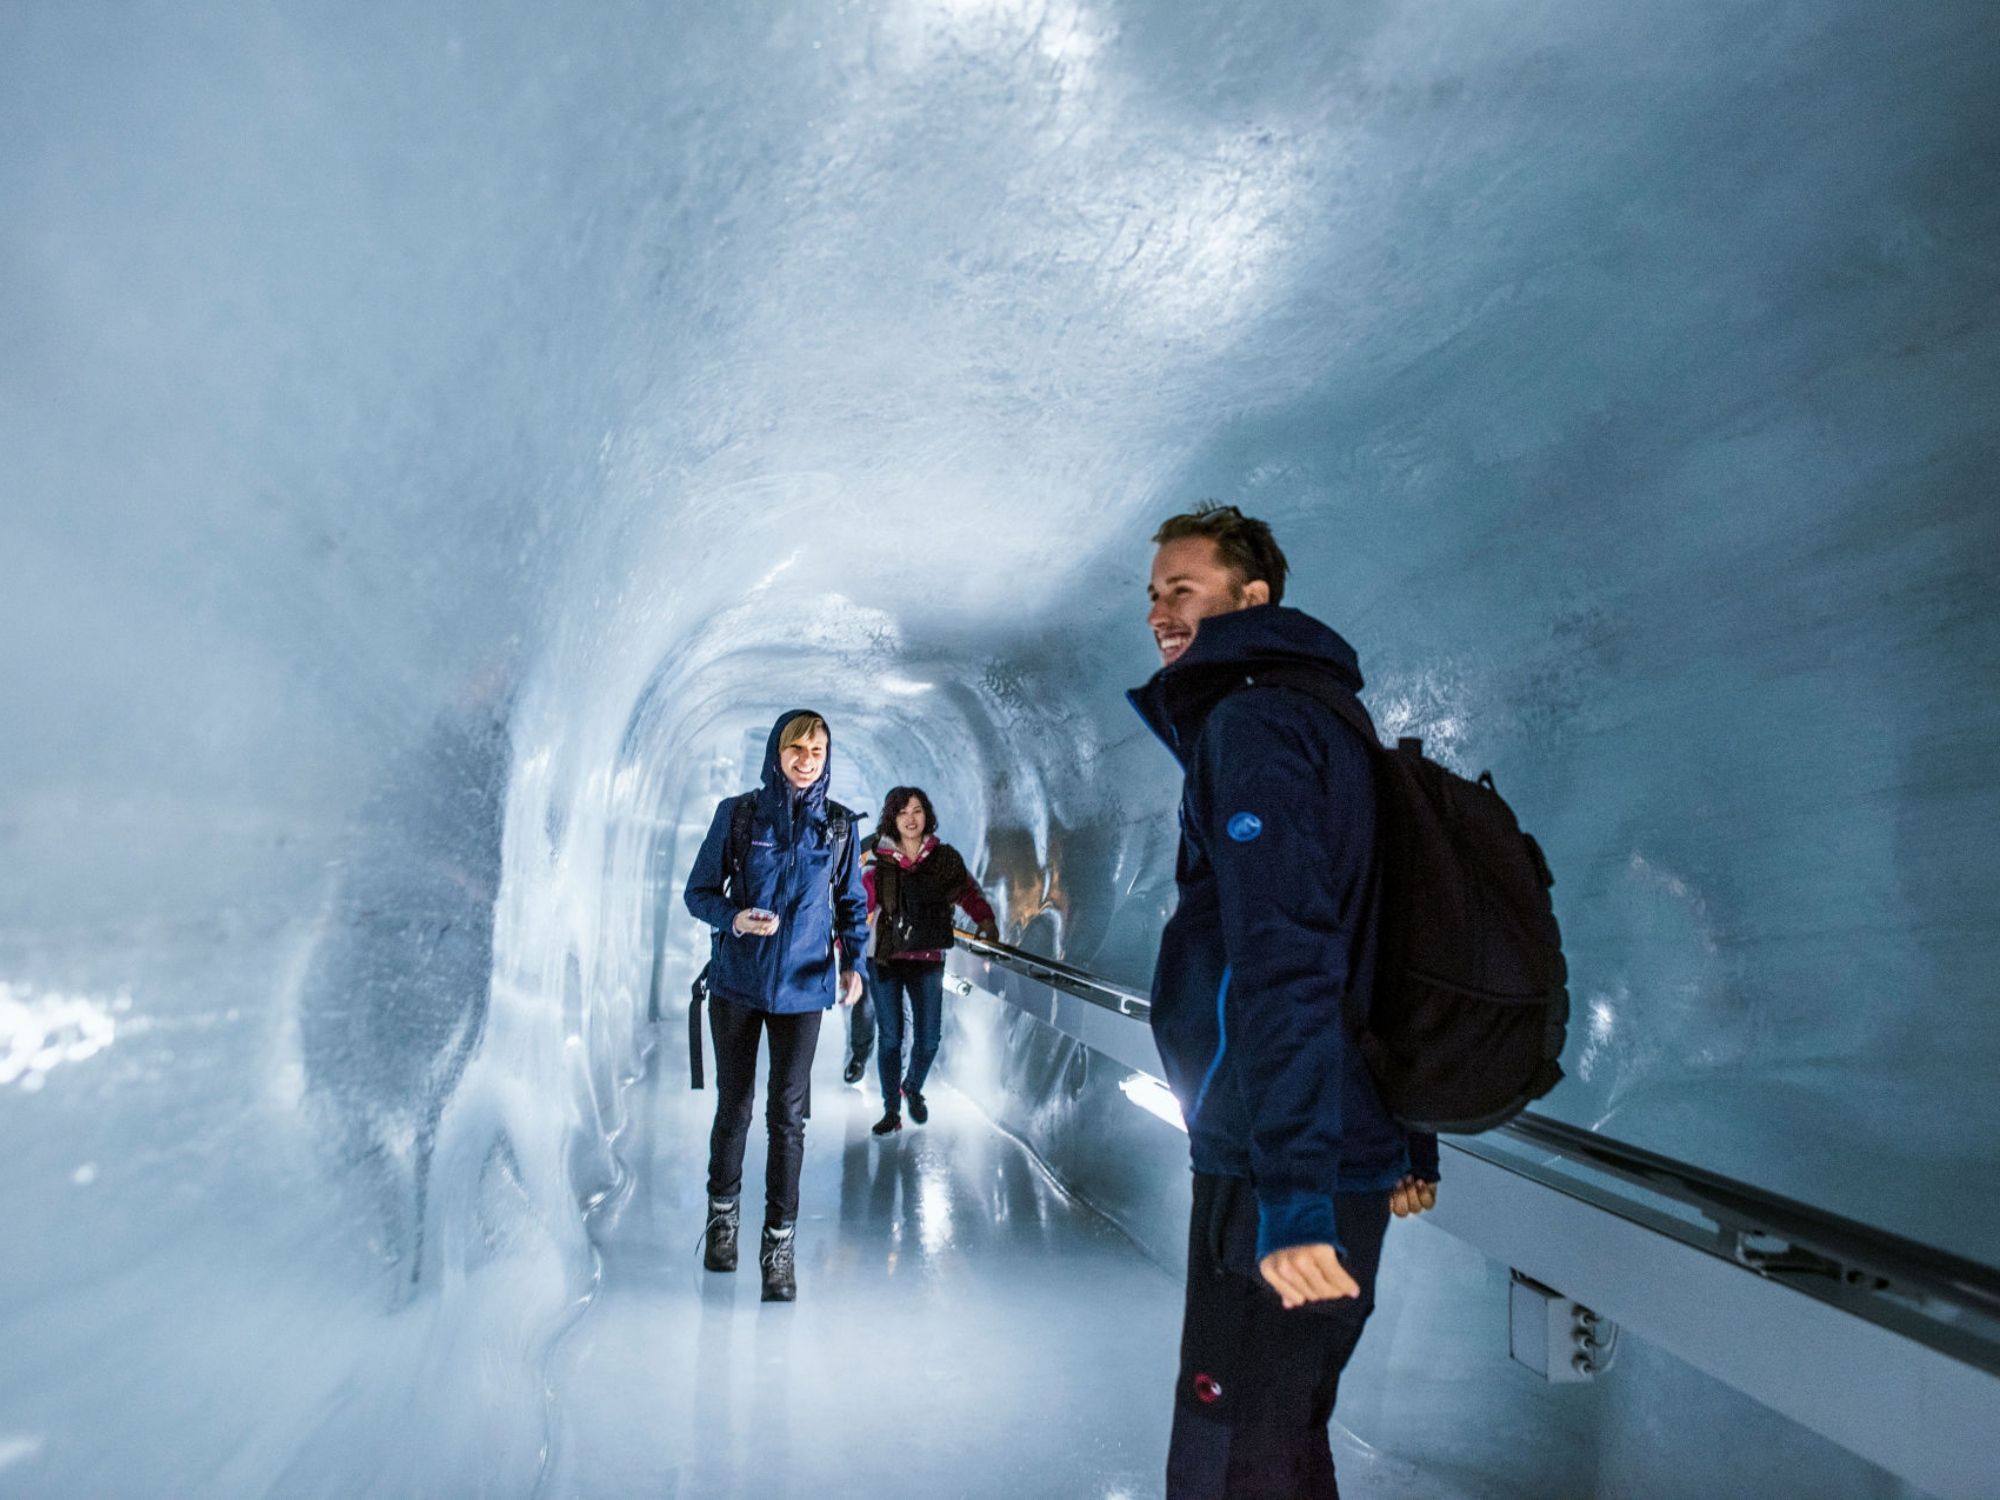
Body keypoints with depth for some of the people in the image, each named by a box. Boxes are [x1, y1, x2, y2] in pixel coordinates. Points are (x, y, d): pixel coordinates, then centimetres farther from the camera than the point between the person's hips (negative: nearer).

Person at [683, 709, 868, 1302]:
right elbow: (699, 891, 1)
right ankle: (723, 1213, 35)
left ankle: (780, 1242, 11)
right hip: (736, 983, 0)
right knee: (733, 1103, 12)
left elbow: (852, 904, 9)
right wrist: (733, 917, -20)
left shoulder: (838, 825, 0)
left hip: (802, 987, 0)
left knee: (788, 1112, 0)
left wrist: (854, 964, -6)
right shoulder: (737, 813, -3)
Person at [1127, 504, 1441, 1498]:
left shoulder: (1251, 723, -13)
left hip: (1278, 1181, -10)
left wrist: (1293, 1195, -28)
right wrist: (1413, 1146, 23)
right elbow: (1373, 950, 19)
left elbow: (1285, 962, -25)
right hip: (1359, 1155, 10)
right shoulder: (1325, 719, 18)